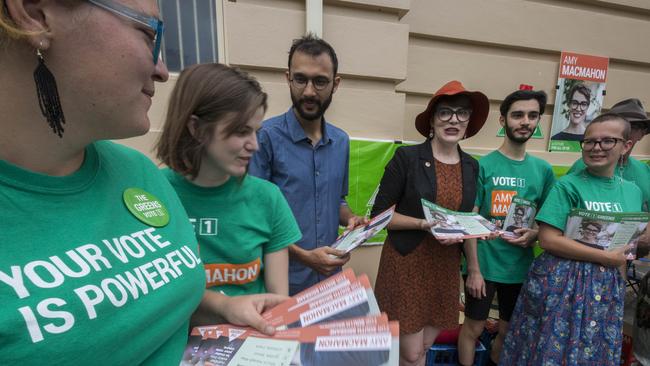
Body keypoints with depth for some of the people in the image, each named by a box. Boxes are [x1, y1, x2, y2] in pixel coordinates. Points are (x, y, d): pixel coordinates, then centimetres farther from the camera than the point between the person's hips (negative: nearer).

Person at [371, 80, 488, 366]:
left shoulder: (471, 165, 6)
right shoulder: (406, 157, -12)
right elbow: (379, 214, -12)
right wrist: (424, 224, -21)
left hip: (446, 266, 5)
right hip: (406, 263, -5)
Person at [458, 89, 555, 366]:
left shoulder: (543, 169, 3)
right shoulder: (483, 165, -10)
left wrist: (534, 234, -11)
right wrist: (473, 269, -14)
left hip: (520, 266, 4)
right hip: (484, 264, -4)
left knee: (508, 331, 20)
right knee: (474, 327, 11)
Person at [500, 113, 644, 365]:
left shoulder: (632, 191, 6)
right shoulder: (568, 185, -11)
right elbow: (548, 240, -17)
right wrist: (606, 257, -14)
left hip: (606, 284, 5)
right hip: (562, 281, -5)